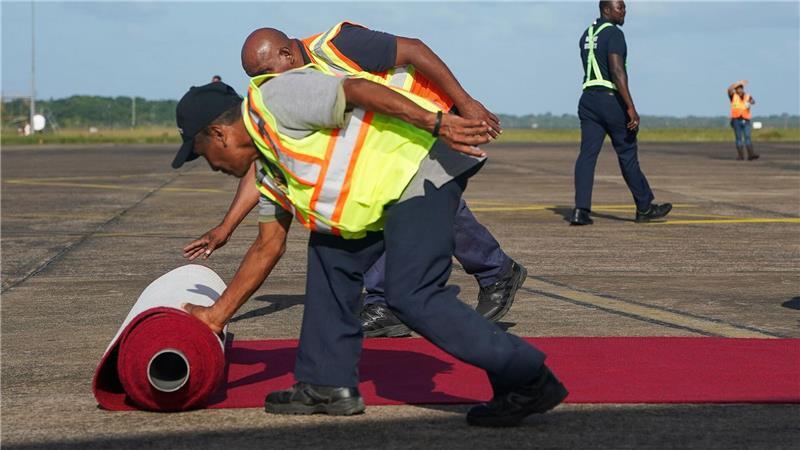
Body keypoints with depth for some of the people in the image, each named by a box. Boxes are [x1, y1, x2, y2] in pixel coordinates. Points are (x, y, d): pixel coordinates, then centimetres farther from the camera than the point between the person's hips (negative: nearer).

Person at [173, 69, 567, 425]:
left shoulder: (275, 99, -9)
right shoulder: (268, 167, 21)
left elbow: (356, 89, -20)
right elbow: (268, 245, 27)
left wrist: (436, 123, -29)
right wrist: (217, 314, 28)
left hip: (422, 166, -11)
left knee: (412, 297, -14)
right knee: (330, 257, 15)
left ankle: (530, 380, -7)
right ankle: (329, 385, 19)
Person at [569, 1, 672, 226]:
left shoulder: (587, 35, 16)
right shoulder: (613, 33, -10)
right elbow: (617, 71, -20)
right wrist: (631, 108, -23)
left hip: (587, 99, 7)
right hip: (610, 99, -7)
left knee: (587, 154, 0)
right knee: (627, 154, 4)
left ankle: (581, 210, -10)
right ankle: (644, 207, 15)